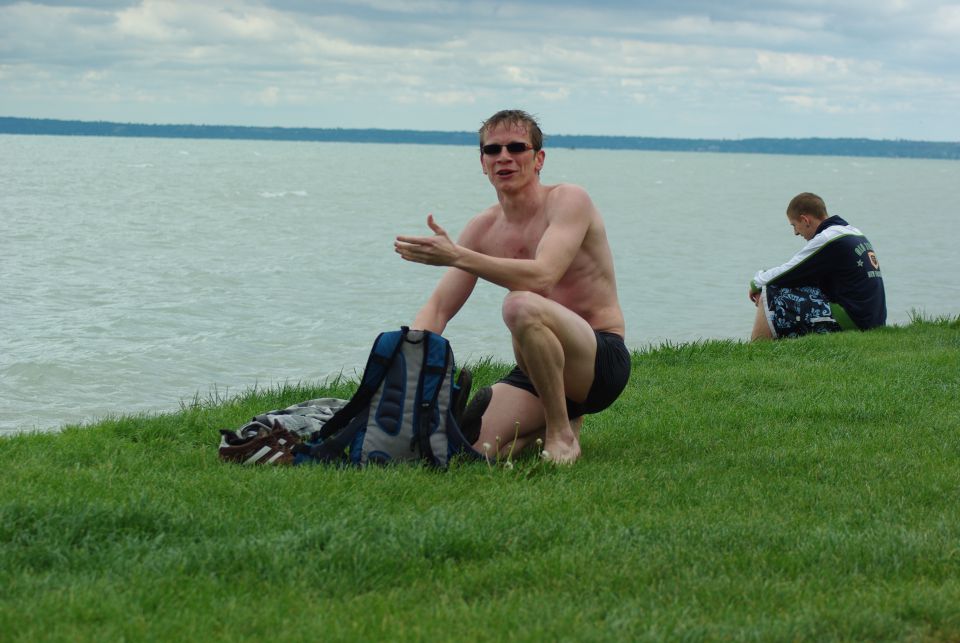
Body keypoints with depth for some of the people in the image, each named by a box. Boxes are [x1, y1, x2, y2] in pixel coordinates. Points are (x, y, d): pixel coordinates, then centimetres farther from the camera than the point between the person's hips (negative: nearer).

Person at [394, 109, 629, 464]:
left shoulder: (568, 200, -11)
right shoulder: (483, 228, 8)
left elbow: (541, 276, -28)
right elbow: (439, 307, 6)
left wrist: (456, 256, -33)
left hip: (602, 360, -6)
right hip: (538, 369, 6)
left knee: (522, 305, -35)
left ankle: (561, 434, -17)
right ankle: (556, 418, 14)